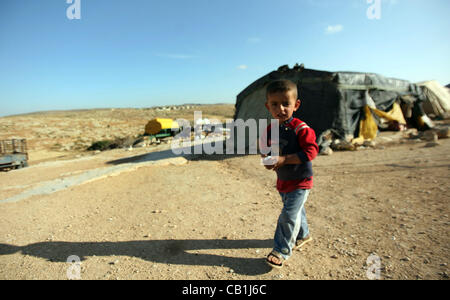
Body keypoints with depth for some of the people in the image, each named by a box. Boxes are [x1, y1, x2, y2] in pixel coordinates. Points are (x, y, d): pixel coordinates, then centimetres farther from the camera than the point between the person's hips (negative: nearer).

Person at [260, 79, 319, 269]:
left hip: (300, 181, -6)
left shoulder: (301, 129, -20)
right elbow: (266, 151, 12)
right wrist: (267, 160, -11)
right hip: (282, 180, 7)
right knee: (295, 210, 24)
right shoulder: (270, 130, 0)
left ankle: (282, 250, 10)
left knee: (289, 214, -6)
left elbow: (310, 151, -25)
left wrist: (284, 159, -30)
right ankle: (303, 235, 48)